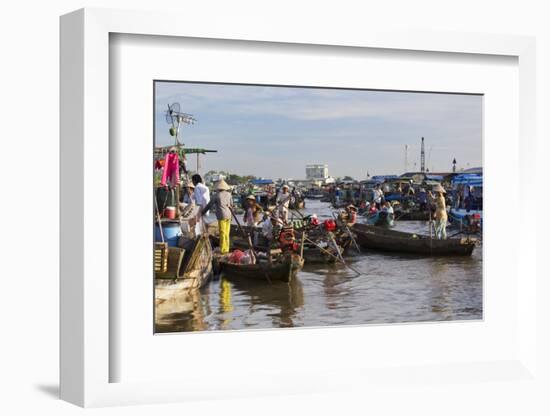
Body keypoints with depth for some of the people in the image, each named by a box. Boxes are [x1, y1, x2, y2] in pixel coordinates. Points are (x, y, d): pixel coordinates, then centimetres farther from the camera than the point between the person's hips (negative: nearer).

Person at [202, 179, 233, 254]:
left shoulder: (216, 195, -6)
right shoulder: (229, 194, 7)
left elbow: (209, 205, 1)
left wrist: (203, 212, 13)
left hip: (222, 216, -5)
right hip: (228, 215, 5)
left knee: (222, 233, -3)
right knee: (226, 233, 11)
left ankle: (223, 250, -2)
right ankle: (226, 249, 13)